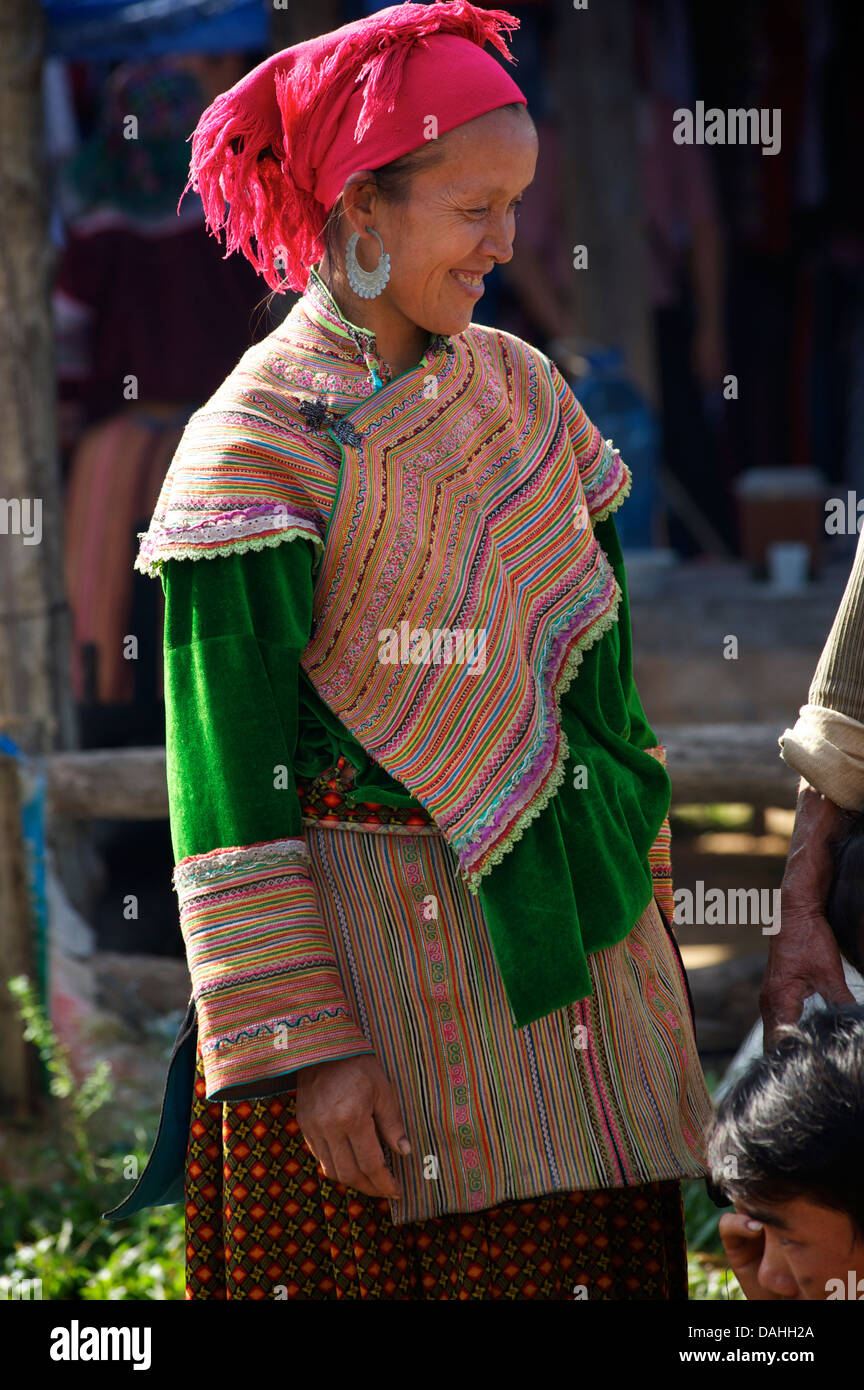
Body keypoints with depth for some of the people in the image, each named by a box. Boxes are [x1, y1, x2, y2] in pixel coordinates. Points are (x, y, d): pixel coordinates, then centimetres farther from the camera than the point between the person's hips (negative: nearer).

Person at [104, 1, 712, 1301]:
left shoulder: (522, 389, 9)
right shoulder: (257, 444, -10)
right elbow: (231, 780, -11)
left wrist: (643, 906, 16)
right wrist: (299, 1042, -14)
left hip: (566, 949, 6)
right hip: (376, 970, -6)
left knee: (590, 1262, 5)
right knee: (372, 1257, -1)